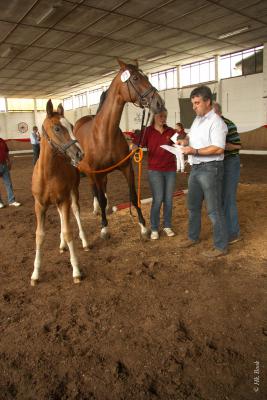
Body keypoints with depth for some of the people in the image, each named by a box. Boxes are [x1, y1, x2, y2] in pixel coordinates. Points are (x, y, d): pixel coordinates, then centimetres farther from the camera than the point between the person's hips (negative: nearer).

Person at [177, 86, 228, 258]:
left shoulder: (216, 122, -14)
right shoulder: (197, 120, 13)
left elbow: (219, 148, -23)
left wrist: (195, 151, -23)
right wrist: (185, 141, 3)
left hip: (210, 168, -9)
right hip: (196, 168, 9)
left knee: (214, 209, -2)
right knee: (193, 206, 18)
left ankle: (221, 246, 10)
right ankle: (193, 237, 35)